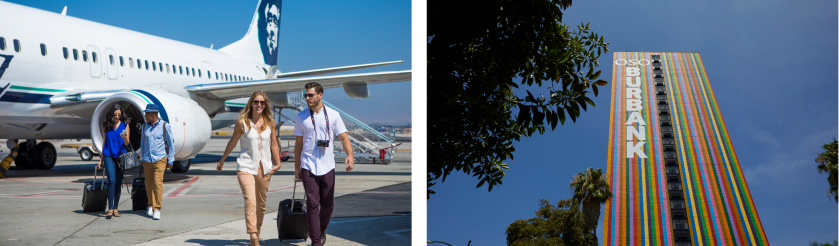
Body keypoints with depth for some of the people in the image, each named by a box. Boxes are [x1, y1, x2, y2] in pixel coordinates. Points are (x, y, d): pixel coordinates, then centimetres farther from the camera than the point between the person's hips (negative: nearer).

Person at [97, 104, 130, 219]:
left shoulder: (125, 125, 4)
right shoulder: (106, 125, 7)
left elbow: (126, 143, -1)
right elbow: (104, 142, 14)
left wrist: (125, 138, -24)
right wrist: (101, 159, 15)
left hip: (120, 156, 1)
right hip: (109, 156, -1)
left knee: (118, 183, 4)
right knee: (111, 181, -13)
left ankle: (115, 208, 13)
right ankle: (110, 209, -12)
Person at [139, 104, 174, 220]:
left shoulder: (164, 126, -3)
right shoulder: (145, 126, 8)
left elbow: (171, 144, 3)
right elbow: (143, 143, 18)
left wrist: (170, 161, 4)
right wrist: (142, 159, 18)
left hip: (160, 159, -4)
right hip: (147, 160, 4)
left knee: (157, 183, -14)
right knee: (149, 184, 8)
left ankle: (157, 209, -12)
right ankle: (151, 205, 27)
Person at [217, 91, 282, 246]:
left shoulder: (270, 122, 6)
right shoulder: (242, 122, -4)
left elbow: (274, 144, 14)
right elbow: (232, 143, 9)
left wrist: (277, 163, 6)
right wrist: (221, 161, 18)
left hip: (264, 169, 4)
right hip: (246, 167, -4)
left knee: (261, 204, 8)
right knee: (250, 202, -18)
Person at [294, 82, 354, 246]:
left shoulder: (333, 115, 3)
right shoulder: (301, 117, 5)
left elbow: (343, 137, -1)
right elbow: (298, 143, 11)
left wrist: (350, 155, -21)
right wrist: (297, 168, 10)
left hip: (327, 166, 1)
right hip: (308, 166, -1)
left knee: (328, 205, 6)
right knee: (312, 204, -8)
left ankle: (322, 231, 32)